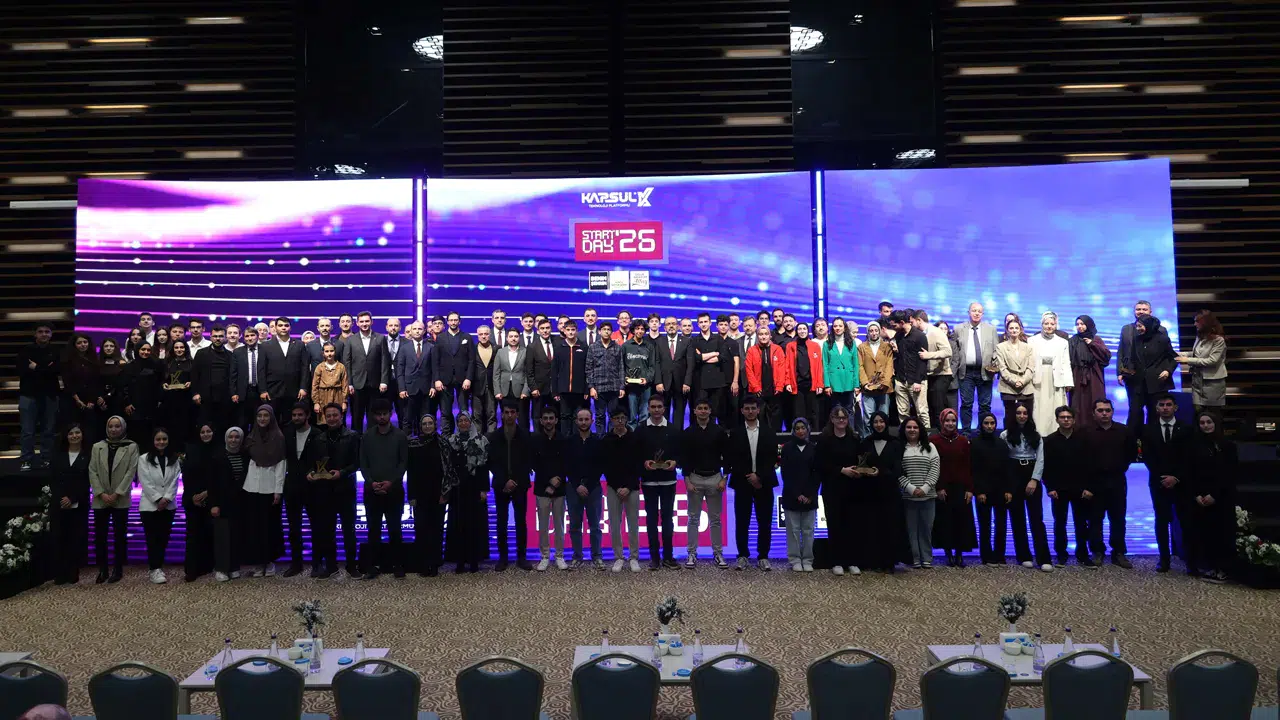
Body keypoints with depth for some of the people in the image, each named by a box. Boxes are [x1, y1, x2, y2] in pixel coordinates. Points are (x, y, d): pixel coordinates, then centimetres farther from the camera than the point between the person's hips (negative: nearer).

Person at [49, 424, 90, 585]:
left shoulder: (88, 456, 3)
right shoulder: (58, 455, 11)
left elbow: (87, 482, -2)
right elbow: (52, 479, 5)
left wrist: (72, 499, -12)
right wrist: (60, 498, -8)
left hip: (79, 505, -2)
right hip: (58, 504, 2)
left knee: (76, 539, -1)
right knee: (59, 538, 1)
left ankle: (73, 575, 6)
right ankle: (59, 575, 7)